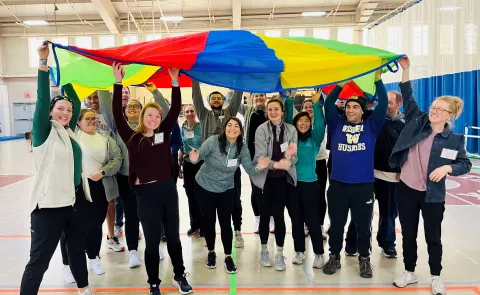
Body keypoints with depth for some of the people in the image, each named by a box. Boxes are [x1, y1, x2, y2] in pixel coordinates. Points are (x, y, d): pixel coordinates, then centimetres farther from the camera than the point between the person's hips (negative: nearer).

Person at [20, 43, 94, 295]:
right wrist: (43, 62, -22)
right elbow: (43, 99, -18)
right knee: (39, 260, -1)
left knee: (78, 249, 22)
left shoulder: (69, 131, 9)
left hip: (77, 199, 7)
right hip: (50, 204, -7)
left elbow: (76, 101, 12)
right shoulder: (45, 132, -7)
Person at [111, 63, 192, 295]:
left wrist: (174, 81, -8)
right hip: (145, 192, -2)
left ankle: (180, 276, 34)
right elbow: (117, 114, -7)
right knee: (152, 241, 8)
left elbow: (175, 110, -1)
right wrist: (118, 82, -11)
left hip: (167, 189, 2)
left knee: (173, 236, 15)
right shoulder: (132, 137, 0)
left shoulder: (163, 133, 5)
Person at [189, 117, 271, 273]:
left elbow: (249, 169, -13)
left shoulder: (242, 148, -13)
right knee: (209, 221, 12)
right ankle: (211, 252, 32)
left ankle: (228, 256, 19)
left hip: (226, 190, 1)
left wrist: (258, 167, -35)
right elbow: (199, 155, -20)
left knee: (225, 222, 2)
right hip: (204, 187, -1)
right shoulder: (213, 141, -22)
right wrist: (194, 158, -44)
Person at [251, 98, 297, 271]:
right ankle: (264, 250, 25)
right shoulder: (261, 129, -9)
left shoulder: (291, 130, -2)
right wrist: (276, 164, -34)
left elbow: (294, 157, -6)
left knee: (279, 215, 1)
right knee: (265, 215, 7)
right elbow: (260, 156, -17)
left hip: (282, 179, 1)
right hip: (263, 178, -1)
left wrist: (288, 156, -29)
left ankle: (280, 254, 14)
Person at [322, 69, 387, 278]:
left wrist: (378, 80, -4)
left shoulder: (371, 126, 4)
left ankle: (364, 259, 28)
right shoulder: (337, 124, 5)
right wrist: (341, 85, -6)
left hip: (363, 185, 0)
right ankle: (334, 257, 27)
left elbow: (383, 105, -3)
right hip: (338, 184, 1)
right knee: (336, 224, 12)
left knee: (363, 224, 12)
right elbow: (328, 104, -1)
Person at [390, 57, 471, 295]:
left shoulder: (454, 139, -4)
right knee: (408, 234, 12)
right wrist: (405, 69, -7)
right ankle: (409, 272, 30)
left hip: (432, 194, -1)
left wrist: (447, 168, -20)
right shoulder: (417, 123, -1)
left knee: (433, 237, 11)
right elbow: (408, 97, -1)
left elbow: (466, 164, 0)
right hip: (406, 190, 2)